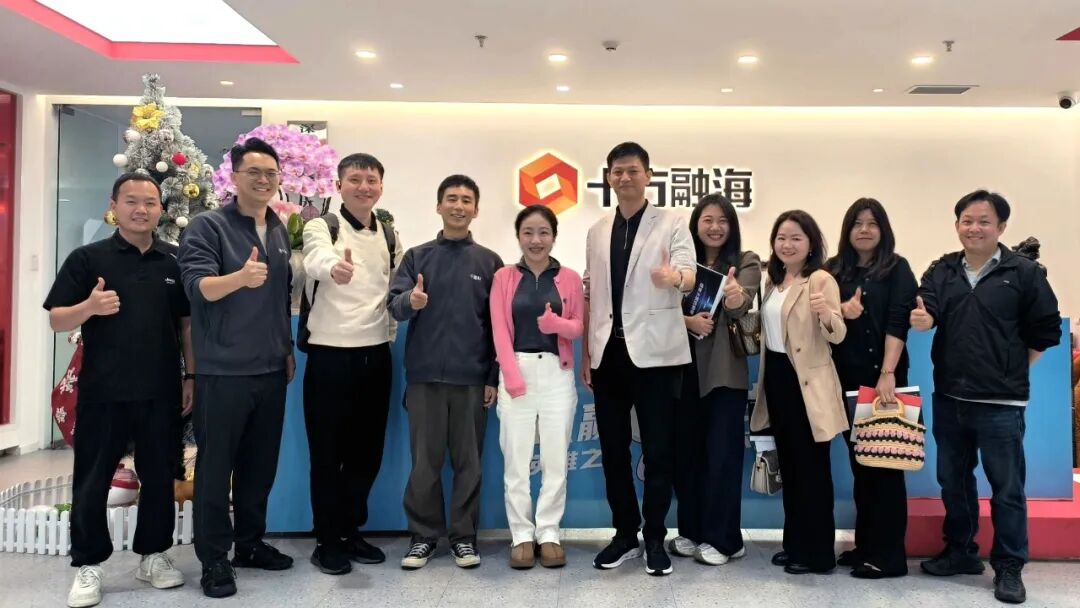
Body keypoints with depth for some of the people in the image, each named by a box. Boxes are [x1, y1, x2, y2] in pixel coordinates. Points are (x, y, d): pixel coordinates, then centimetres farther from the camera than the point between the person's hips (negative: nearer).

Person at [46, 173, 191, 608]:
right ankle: (88, 565, 20)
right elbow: (56, 320, -2)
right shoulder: (87, 258, -1)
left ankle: (153, 555, 26)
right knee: (92, 481, 6)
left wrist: (191, 376, 5)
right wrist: (90, 306, -22)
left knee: (159, 477, 10)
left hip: (161, 391, 2)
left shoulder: (176, 262, 6)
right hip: (102, 392, -2)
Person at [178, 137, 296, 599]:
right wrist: (240, 277, -38)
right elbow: (198, 285, -20)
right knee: (215, 465, 4)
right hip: (223, 370, -6)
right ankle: (213, 557, 16)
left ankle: (250, 543, 28)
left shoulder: (280, 231, 11)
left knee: (261, 463, 14)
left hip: (271, 369, 6)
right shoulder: (208, 226, -7)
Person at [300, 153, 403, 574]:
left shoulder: (390, 236, 9)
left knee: (367, 450, 12)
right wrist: (335, 268, -53)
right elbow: (316, 262, -31)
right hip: (330, 356, -5)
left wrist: (393, 326, 5)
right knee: (328, 453, 4)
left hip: (376, 355, 5)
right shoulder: (321, 228, -7)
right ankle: (327, 540, 18)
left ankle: (350, 531, 28)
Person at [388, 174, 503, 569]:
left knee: (468, 460, 7)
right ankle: (423, 534, 19)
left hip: (472, 378, 0)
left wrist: (494, 378, 2)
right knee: (425, 461, 6)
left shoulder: (489, 261, 6)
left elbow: (498, 324, 6)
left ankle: (464, 535, 19)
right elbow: (393, 306, -3)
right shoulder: (416, 257, 6)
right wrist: (410, 302, -26)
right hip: (425, 375, 0)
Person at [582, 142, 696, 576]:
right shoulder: (597, 232, 13)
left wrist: (674, 277, -42)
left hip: (653, 352, -4)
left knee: (658, 450, 2)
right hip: (609, 353, 5)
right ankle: (625, 535, 25)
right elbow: (590, 296, 13)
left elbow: (689, 275, -18)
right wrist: (585, 353, 8)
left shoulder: (671, 225, -1)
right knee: (613, 450, 11)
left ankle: (655, 539, 16)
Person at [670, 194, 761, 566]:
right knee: (686, 451, 10)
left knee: (722, 454, 1)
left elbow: (742, 306, -19)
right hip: (684, 369, 3)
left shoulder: (746, 263, -1)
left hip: (725, 371, -3)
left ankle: (721, 538, 11)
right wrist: (687, 321, -19)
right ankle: (690, 531, 24)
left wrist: (735, 298, -43)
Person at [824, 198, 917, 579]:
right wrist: (841, 312, -13)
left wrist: (887, 374, -20)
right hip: (846, 379, 4)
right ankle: (865, 545, 22)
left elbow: (897, 324, -10)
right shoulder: (833, 270, 10)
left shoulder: (897, 269, -1)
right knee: (859, 462, 11)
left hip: (882, 377, -4)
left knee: (884, 462, -1)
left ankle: (888, 555, 6)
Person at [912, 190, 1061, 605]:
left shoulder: (1024, 273, -4)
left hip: (1000, 402, -4)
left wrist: (1013, 370, -1)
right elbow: (928, 314, -10)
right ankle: (960, 552, 32)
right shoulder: (941, 271, 5)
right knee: (953, 481, 16)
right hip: (949, 398, 4)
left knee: (1006, 487, 5)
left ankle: (1009, 567, 19)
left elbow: (1046, 331, -1)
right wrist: (921, 319, -33)